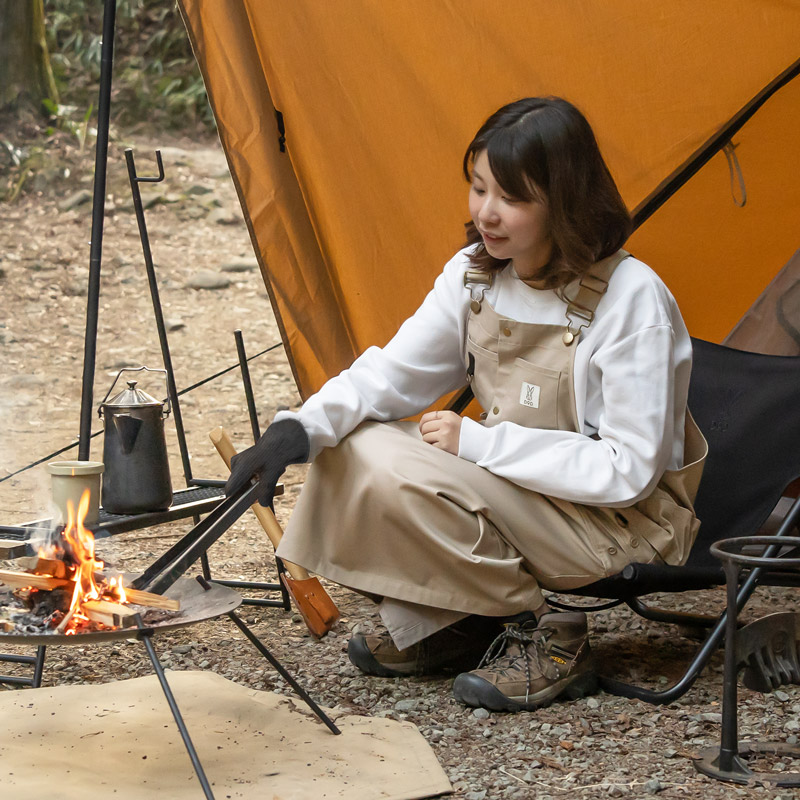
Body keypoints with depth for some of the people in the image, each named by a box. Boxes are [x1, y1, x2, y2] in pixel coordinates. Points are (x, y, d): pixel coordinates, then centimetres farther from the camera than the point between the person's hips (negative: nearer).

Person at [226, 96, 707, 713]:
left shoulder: (631, 299, -22)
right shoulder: (474, 275, -1)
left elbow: (629, 469, -22)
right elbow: (391, 373, 2)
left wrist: (480, 443, -22)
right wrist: (303, 426, -18)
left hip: (622, 523, -7)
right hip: (513, 494, 7)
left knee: (401, 474, -26)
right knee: (350, 447, -11)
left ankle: (545, 637, -8)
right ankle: (441, 629, 5)